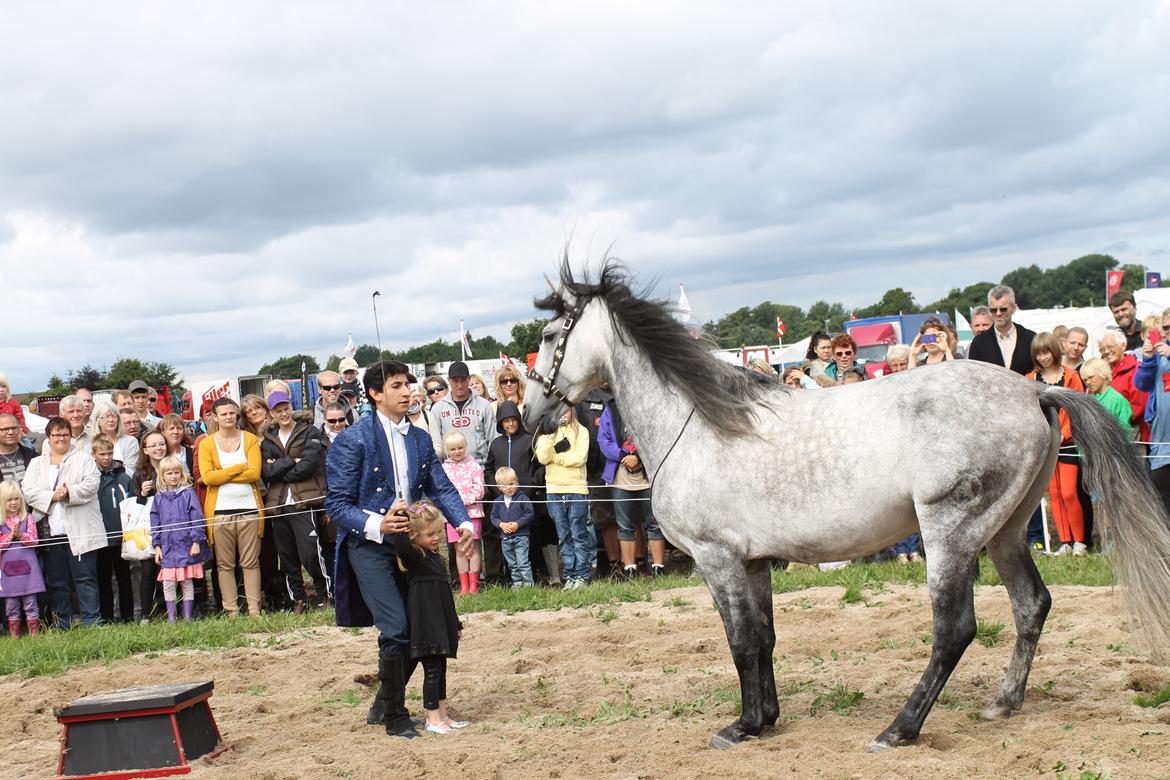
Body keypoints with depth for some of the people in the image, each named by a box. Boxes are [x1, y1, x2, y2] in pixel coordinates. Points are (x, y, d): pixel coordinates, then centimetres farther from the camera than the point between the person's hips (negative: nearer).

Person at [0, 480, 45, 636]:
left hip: (27, 566, -1)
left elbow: (33, 540, -3)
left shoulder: (28, 518, 3)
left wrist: (20, 535, -18)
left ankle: (34, 633, 8)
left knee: (30, 604, 3)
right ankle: (14, 635, 15)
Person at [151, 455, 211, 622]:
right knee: (168, 584, 1)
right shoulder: (159, 498, 7)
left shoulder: (188, 494, -3)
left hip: (186, 547, -3)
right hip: (168, 548, 3)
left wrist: (196, 542, -9)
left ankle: (188, 617, 11)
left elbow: (197, 519, -5)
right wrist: (157, 546, 6)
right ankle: (171, 617, 9)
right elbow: (155, 523, 11)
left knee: (187, 583, 5)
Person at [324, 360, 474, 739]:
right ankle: (395, 718, 4)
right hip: (369, 547, -6)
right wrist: (376, 525, -25)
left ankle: (383, 704, 27)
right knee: (396, 629, -13)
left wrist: (463, 522, -9)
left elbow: (441, 487, 9)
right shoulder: (352, 440, -9)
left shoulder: (420, 438, 11)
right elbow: (337, 504, -10)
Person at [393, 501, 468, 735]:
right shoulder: (413, 558, -12)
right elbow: (400, 545, -38)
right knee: (432, 670, -4)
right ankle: (432, 719, 4)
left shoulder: (434, 556, 15)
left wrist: (455, 624, 25)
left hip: (441, 622, 9)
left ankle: (443, 715, 23)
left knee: (440, 669, 15)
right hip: (425, 623, -9)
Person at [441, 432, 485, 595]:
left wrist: (463, 500, -15)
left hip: (472, 511, -2)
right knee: (459, 550, 7)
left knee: (473, 549, -1)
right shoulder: (444, 468, 8)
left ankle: (474, 583, 4)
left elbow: (479, 490, -5)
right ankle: (463, 585, 11)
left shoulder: (474, 466, 2)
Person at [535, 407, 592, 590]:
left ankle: (581, 575, 2)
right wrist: (550, 436, -13)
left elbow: (580, 457, -10)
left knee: (579, 534, -1)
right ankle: (570, 575, 9)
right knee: (564, 536, 6)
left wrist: (554, 457, -7)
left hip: (577, 488, -3)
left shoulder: (580, 431, 3)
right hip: (554, 489, 3)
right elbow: (542, 457, -4)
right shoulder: (545, 433, 11)